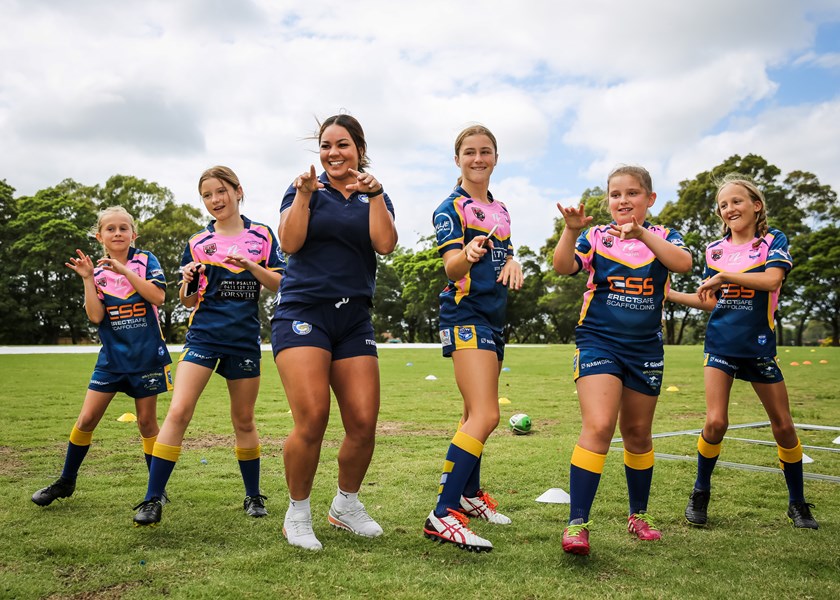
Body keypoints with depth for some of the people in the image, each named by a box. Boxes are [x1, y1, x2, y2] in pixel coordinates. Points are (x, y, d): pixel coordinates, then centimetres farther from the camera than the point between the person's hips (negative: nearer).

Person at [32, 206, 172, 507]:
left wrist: (125, 271, -19)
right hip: (112, 355, 3)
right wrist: (87, 279, -11)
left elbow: (158, 296, -17)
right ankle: (65, 482, 22)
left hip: (145, 355, -3)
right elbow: (95, 316, -5)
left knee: (146, 422, 4)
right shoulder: (98, 271, 5)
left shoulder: (145, 260, -2)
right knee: (86, 420, 3)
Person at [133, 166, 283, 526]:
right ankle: (152, 500, -7)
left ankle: (253, 496, 25)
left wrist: (250, 266, -14)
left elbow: (279, 285, 1)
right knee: (178, 411, -14)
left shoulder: (261, 236, 6)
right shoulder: (197, 243, 7)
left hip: (245, 339, 0)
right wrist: (189, 282, -12)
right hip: (204, 334, 0)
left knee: (243, 419, 10)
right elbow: (189, 302, 9)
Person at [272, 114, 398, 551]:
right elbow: (289, 243, -6)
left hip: (354, 318, 3)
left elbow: (385, 244, -4)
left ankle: (345, 506, 22)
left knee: (363, 424, -4)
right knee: (312, 420, -17)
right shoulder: (305, 189, 8)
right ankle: (297, 514, 6)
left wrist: (374, 194, -11)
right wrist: (303, 196, -14)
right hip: (303, 312, -3)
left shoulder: (375, 198, 15)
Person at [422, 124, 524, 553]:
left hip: (494, 316, 8)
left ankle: (470, 494, 32)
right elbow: (451, 266, -17)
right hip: (465, 313, -8)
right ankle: (442, 515, -20)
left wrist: (512, 263, 0)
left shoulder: (499, 209, 17)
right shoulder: (451, 207, -6)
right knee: (486, 415, -20)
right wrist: (468, 255, -40)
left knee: (476, 413, 17)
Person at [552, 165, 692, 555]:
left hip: (645, 348, 3)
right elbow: (563, 267, -16)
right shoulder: (595, 237, 2)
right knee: (598, 427, -19)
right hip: (598, 342, -3)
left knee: (637, 434, 14)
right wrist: (571, 231, -32)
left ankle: (638, 515, 33)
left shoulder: (662, 236, 5)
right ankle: (577, 524, -16)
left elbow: (683, 263, -18)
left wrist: (641, 234, -31)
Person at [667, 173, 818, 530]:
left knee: (783, 426, 5)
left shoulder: (773, 241, 0)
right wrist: (668, 294, 5)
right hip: (721, 345, 1)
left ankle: (797, 503, 24)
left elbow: (772, 279, -20)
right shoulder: (714, 250, 8)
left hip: (759, 346, -1)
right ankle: (700, 494, 9)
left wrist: (724, 275, -21)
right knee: (716, 422, -12)